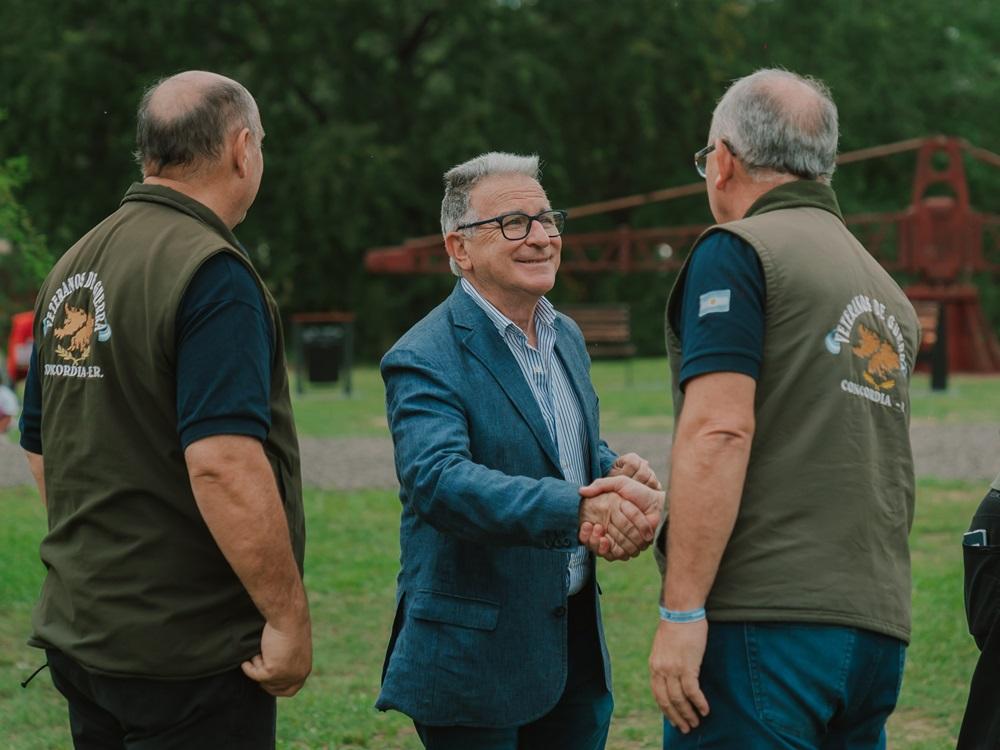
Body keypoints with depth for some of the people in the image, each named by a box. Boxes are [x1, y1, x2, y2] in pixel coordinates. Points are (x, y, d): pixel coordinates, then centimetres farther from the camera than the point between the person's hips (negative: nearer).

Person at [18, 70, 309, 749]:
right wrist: (289, 617, -19)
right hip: (188, 649, -8)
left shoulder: (72, 269, 11)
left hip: (79, 635, 8)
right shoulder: (211, 272, -16)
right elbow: (223, 465, -25)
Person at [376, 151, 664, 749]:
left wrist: (619, 473, -5)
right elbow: (438, 480, -30)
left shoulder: (567, 336, 12)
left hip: (578, 645, 7)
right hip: (477, 658, -7)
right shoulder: (425, 361, -15)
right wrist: (578, 509, -42)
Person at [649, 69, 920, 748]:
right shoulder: (889, 292, 20)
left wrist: (681, 613, -15)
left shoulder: (738, 252, -4)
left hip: (764, 619, -8)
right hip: (877, 633, 8)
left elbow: (719, 432, -14)